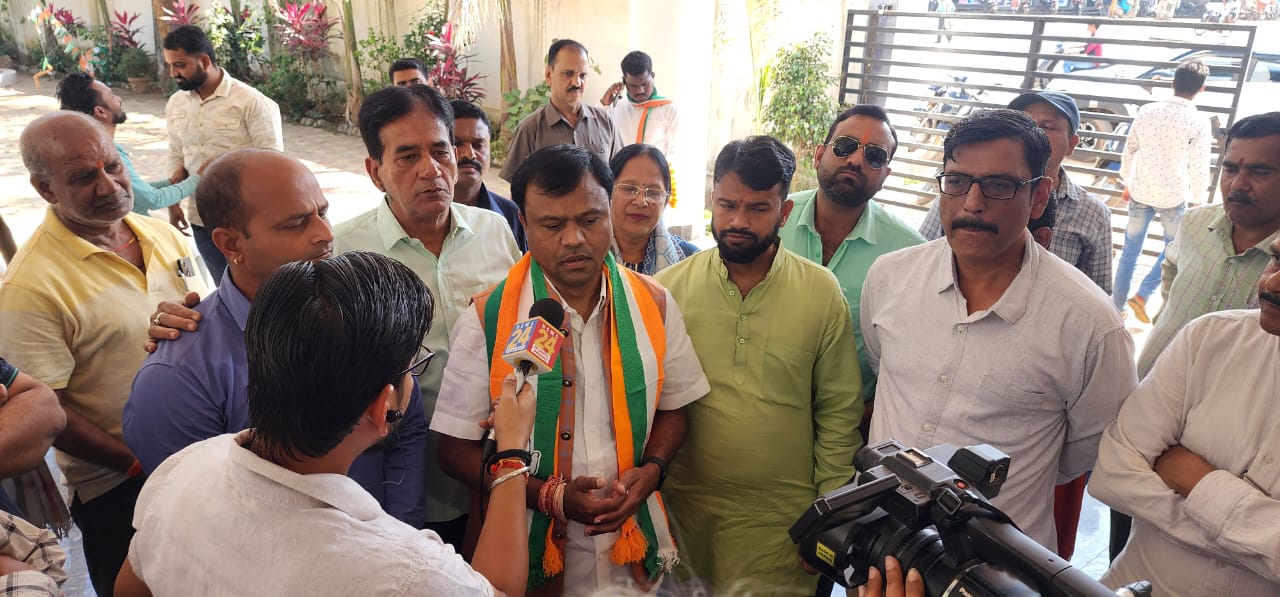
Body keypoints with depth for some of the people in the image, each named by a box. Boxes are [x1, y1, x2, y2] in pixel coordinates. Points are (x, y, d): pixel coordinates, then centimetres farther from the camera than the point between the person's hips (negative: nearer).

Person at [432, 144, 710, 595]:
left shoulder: (654, 305, -5)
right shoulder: (485, 322, -14)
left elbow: (671, 407, 7)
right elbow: (457, 450, -10)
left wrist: (652, 469, -12)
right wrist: (550, 496, -19)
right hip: (528, 549, -2)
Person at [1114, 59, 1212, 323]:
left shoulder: (1147, 111, -3)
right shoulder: (1199, 123, -13)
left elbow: (1129, 151, 5)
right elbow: (1199, 168, -9)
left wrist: (1127, 183, 19)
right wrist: (1198, 201, 5)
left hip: (1141, 192, 3)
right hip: (1173, 196, -3)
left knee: (1130, 250, 13)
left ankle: (1117, 304, 18)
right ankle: (1142, 295, 6)